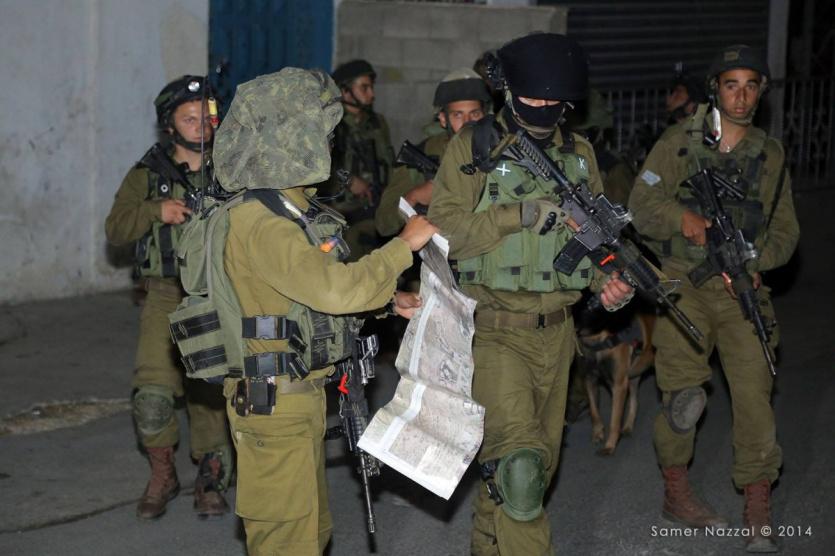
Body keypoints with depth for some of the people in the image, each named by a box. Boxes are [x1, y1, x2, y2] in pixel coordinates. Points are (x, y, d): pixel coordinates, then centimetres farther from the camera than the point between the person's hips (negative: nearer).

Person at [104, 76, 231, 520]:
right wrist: (155, 211, -18)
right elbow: (115, 229, -1)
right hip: (167, 295, -1)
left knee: (211, 392, 4)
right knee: (152, 395, -15)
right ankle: (162, 475, 9)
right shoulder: (148, 175, 5)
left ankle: (210, 482, 22)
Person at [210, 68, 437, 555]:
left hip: (304, 392, 10)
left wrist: (390, 299, 10)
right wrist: (404, 245, -21)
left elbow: (320, 282, 23)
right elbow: (334, 289, -32)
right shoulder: (261, 223, -23)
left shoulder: (295, 206, 11)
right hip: (275, 400, -10)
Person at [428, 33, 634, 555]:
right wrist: (519, 215, -19)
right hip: (495, 329, -5)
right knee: (519, 461, -20)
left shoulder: (580, 154, 11)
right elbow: (444, 229, -10)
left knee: (543, 460, 15)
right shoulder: (474, 146, -3)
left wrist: (611, 280, -5)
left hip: (556, 332, 6)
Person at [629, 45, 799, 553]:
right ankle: (677, 493, 20)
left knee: (755, 392, -8)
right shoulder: (679, 143, 3)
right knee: (683, 393, 1)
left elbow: (786, 230, 11)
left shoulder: (771, 154, 11)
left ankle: (759, 515, 0)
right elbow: (641, 206, -1)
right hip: (684, 284, -1)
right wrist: (682, 217, -20)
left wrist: (754, 260, -8)